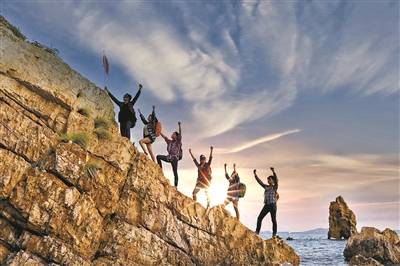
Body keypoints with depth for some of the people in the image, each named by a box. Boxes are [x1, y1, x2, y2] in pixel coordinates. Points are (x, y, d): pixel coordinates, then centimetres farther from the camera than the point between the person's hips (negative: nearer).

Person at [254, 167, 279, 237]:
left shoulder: (275, 187, 0)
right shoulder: (266, 187, 14)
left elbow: (276, 180, -16)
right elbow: (259, 181, 11)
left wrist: (273, 172, -29)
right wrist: (255, 175, 2)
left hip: (273, 205, -5)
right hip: (266, 205, 5)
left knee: (273, 220, 0)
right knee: (259, 218, -4)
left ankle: (274, 234, 10)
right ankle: (257, 232, 2)